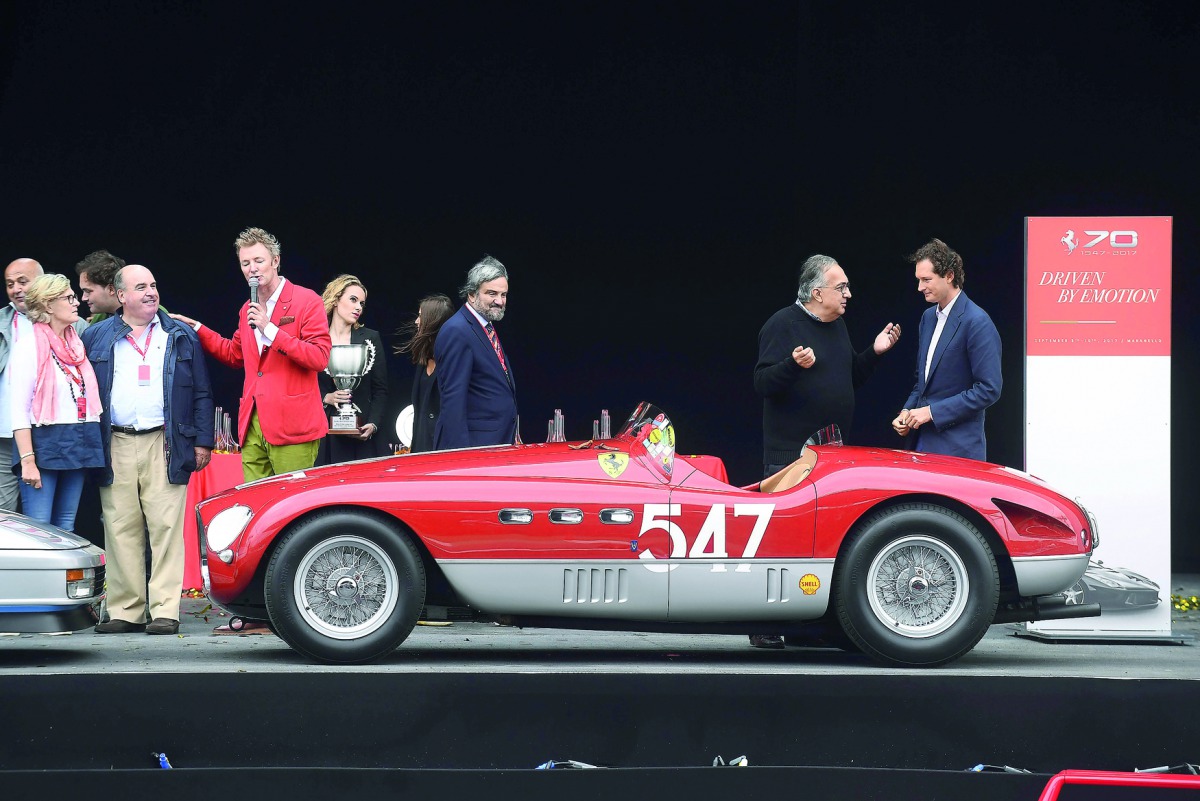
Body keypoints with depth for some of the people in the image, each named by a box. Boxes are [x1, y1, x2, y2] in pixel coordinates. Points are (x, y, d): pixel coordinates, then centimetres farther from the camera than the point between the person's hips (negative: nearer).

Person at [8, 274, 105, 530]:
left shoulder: (77, 344, 14)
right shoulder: (29, 345, -6)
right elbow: (18, 409, -11)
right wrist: (27, 460, -18)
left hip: (79, 446, 7)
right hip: (43, 444, -7)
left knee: (66, 531, 7)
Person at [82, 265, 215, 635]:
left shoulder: (181, 337, 12)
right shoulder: (96, 337, 12)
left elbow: (201, 393, 11)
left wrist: (202, 441, 3)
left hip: (165, 444, -1)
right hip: (115, 447, 1)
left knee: (166, 527, -7)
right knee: (121, 528, 0)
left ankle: (165, 611, -6)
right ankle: (125, 611, 5)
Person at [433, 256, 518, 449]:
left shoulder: (488, 329, 17)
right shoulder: (457, 332, -14)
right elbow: (453, 398, -19)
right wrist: (460, 451, -23)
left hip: (498, 440, 9)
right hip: (472, 442, -9)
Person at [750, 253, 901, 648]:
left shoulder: (837, 326, 16)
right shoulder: (783, 325, -8)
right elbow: (763, 384, -14)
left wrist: (874, 353, 10)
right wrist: (794, 364, -31)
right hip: (789, 453, -8)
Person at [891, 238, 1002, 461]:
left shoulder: (977, 323, -13)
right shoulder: (929, 317, 14)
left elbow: (989, 389, -17)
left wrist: (932, 411, -17)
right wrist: (907, 412, 6)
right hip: (923, 442, 7)